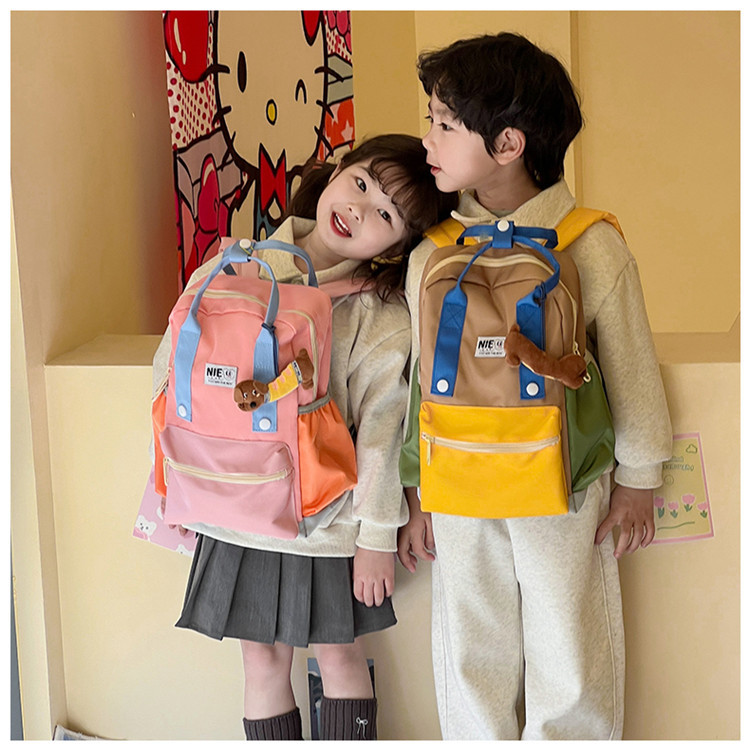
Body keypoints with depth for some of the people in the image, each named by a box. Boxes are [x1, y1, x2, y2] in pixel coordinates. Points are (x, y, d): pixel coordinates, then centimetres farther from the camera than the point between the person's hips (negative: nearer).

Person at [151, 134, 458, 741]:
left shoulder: (382, 319, -12)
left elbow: (380, 431, -11)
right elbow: (171, 365, 4)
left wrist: (377, 533, -9)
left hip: (328, 518, -2)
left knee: (340, 654, 13)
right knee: (263, 657, 14)